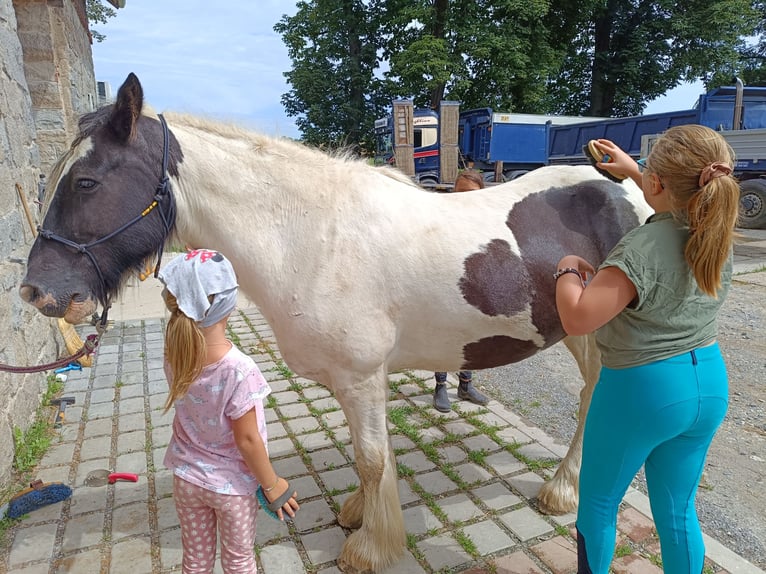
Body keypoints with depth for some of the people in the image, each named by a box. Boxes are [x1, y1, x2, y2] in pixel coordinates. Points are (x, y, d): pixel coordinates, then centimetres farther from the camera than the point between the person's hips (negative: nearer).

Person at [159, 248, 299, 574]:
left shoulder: (175, 355, -18)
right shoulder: (238, 369, -33)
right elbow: (247, 440, -25)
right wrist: (272, 485, -10)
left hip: (186, 477, 5)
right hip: (231, 485, -4)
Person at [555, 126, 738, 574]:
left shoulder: (643, 248, -27)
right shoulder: (718, 233, -3)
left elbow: (576, 319, -30)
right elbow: (681, 202, 21)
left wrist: (567, 268, -13)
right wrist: (632, 170, 26)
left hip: (640, 390, -7)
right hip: (709, 385, 7)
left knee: (598, 504, 18)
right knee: (678, 512, 23)